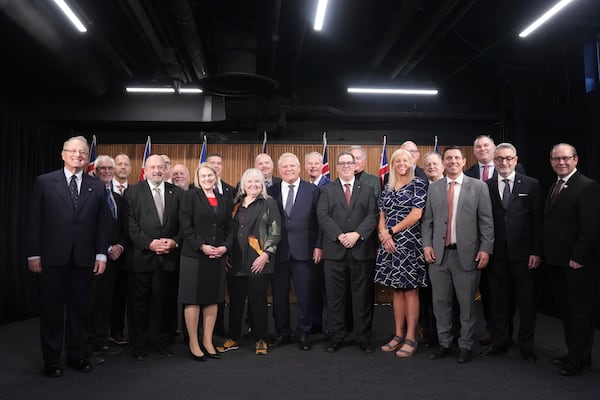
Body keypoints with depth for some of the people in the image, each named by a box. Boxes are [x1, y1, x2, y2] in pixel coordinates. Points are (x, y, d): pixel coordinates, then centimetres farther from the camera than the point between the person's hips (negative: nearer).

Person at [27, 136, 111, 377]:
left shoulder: (97, 187, 6)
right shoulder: (44, 182, 1)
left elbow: (102, 223, 5)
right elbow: (34, 221, -1)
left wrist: (101, 254, 0)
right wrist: (34, 254, -5)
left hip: (84, 259, 2)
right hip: (52, 257, -2)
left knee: (79, 309, 11)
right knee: (51, 309, 9)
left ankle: (76, 355, 26)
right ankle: (51, 360, 22)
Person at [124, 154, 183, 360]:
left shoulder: (177, 193, 9)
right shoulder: (132, 192, 3)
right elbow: (131, 225, -5)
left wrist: (175, 241, -9)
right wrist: (149, 243, -15)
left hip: (168, 257, 2)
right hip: (141, 257, -1)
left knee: (163, 302, 9)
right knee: (139, 303, 7)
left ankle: (160, 341, 24)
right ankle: (139, 345, 21)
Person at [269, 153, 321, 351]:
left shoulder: (312, 191, 3)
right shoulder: (271, 192, 6)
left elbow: (318, 221, 1)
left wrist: (318, 246, -4)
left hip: (303, 251, -1)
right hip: (278, 251, 2)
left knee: (305, 295, 5)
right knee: (279, 295, 10)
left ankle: (303, 333, 21)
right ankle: (282, 333, 26)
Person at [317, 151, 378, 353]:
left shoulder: (367, 190, 12)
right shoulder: (327, 190, 10)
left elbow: (372, 216, 1)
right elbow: (323, 216, -2)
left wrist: (357, 234, -14)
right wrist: (340, 236, -14)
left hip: (362, 249, 0)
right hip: (335, 251, 0)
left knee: (363, 295, 5)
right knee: (335, 296, 5)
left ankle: (364, 337, 17)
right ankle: (335, 336, 16)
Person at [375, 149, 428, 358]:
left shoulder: (418, 184, -1)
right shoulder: (387, 188, 14)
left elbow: (416, 215, -10)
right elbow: (382, 216, 13)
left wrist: (392, 231, -8)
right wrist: (383, 234, -6)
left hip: (409, 243, -5)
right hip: (389, 244, 5)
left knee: (410, 289, -1)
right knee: (396, 289, 9)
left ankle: (411, 338, 6)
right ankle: (398, 335, 18)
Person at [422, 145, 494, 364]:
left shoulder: (478, 187, 3)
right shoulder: (433, 188, 10)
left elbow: (486, 221, -1)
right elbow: (427, 220, 9)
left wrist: (485, 248, -7)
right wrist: (427, 245, -1)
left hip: (466, 254, -2)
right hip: (439, 254, 3)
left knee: (467, 303, 7)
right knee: (441, 302, 10)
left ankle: (465, 346, 22)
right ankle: (444, 343, 25)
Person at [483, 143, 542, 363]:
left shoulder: (531, 184, 2)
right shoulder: (486, 187, 4)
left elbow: (538, 220, -1)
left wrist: (537, 252, -6)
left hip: (523, 254, -1)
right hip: (497, 254, 1)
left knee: (526, 300, 8)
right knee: (498, 301, 10)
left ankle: (526, 345, 22)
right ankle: (500, 342, 24)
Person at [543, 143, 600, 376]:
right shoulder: (554, 187, 14)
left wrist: (577, 257, -17)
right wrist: (546, 254, 7)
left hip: (577, 262, -8)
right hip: (556, 261, 8)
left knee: (580, 310, 4)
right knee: (564, 309, 15)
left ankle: (580, 358, 16)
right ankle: (573, 352, 27)